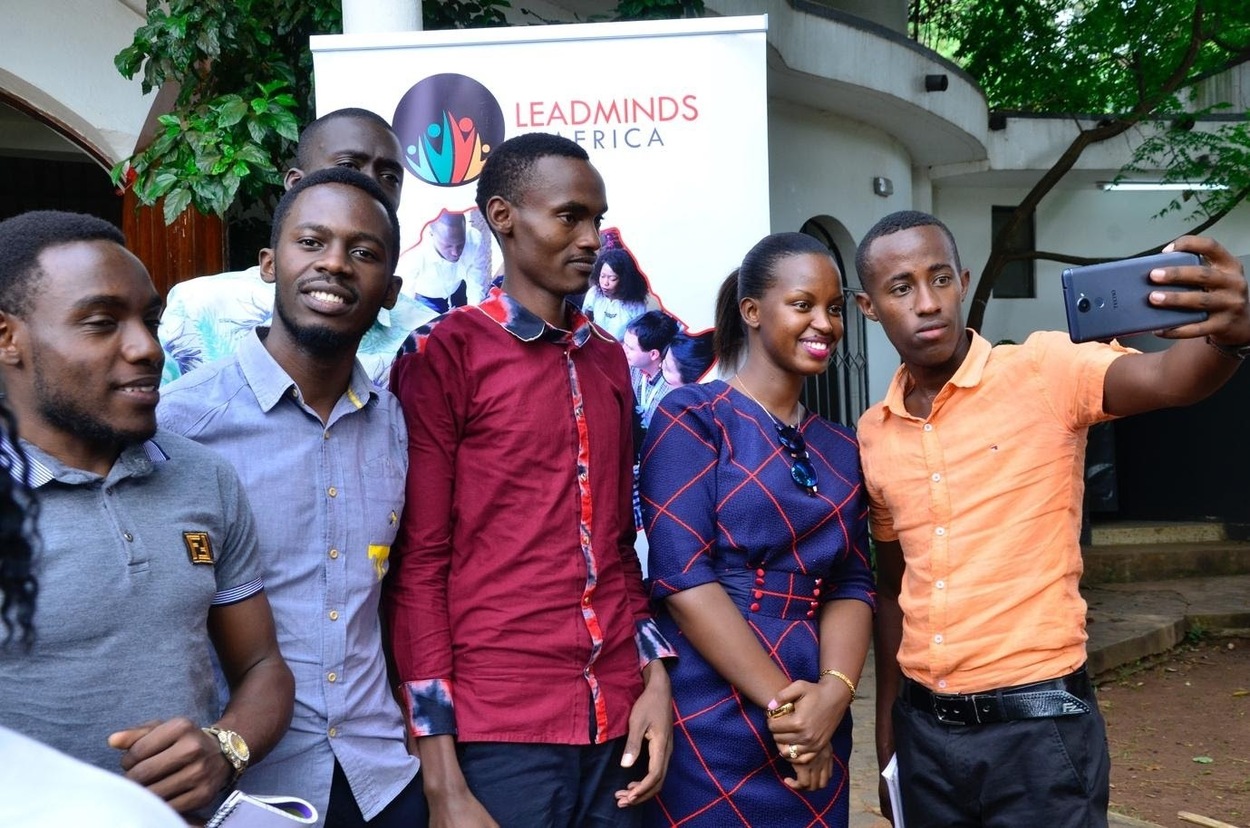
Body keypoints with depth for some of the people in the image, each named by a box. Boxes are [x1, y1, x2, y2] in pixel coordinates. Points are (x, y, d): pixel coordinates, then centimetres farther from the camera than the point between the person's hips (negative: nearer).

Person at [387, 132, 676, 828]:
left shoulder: (609, 360, 11)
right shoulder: (445, 355, -6)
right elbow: (419, 564, -8)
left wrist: (655, 675, 4)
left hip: (618, 720, 6)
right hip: (500, 732, -5)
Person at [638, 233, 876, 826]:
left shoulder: (839, 448, 11)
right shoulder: (693, 416, -7)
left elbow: (853, 584, 6)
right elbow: (682, 576, -15)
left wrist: (834, 693, -12)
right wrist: (781, 701, -16)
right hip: (712, 724, -5)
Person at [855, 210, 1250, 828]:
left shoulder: (1044, 372, -8)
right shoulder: (873, 434, 4)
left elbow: (1167, 380, -27)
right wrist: (887, 739, 14)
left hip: (1038, 725, -4)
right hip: (923, 729, 4)